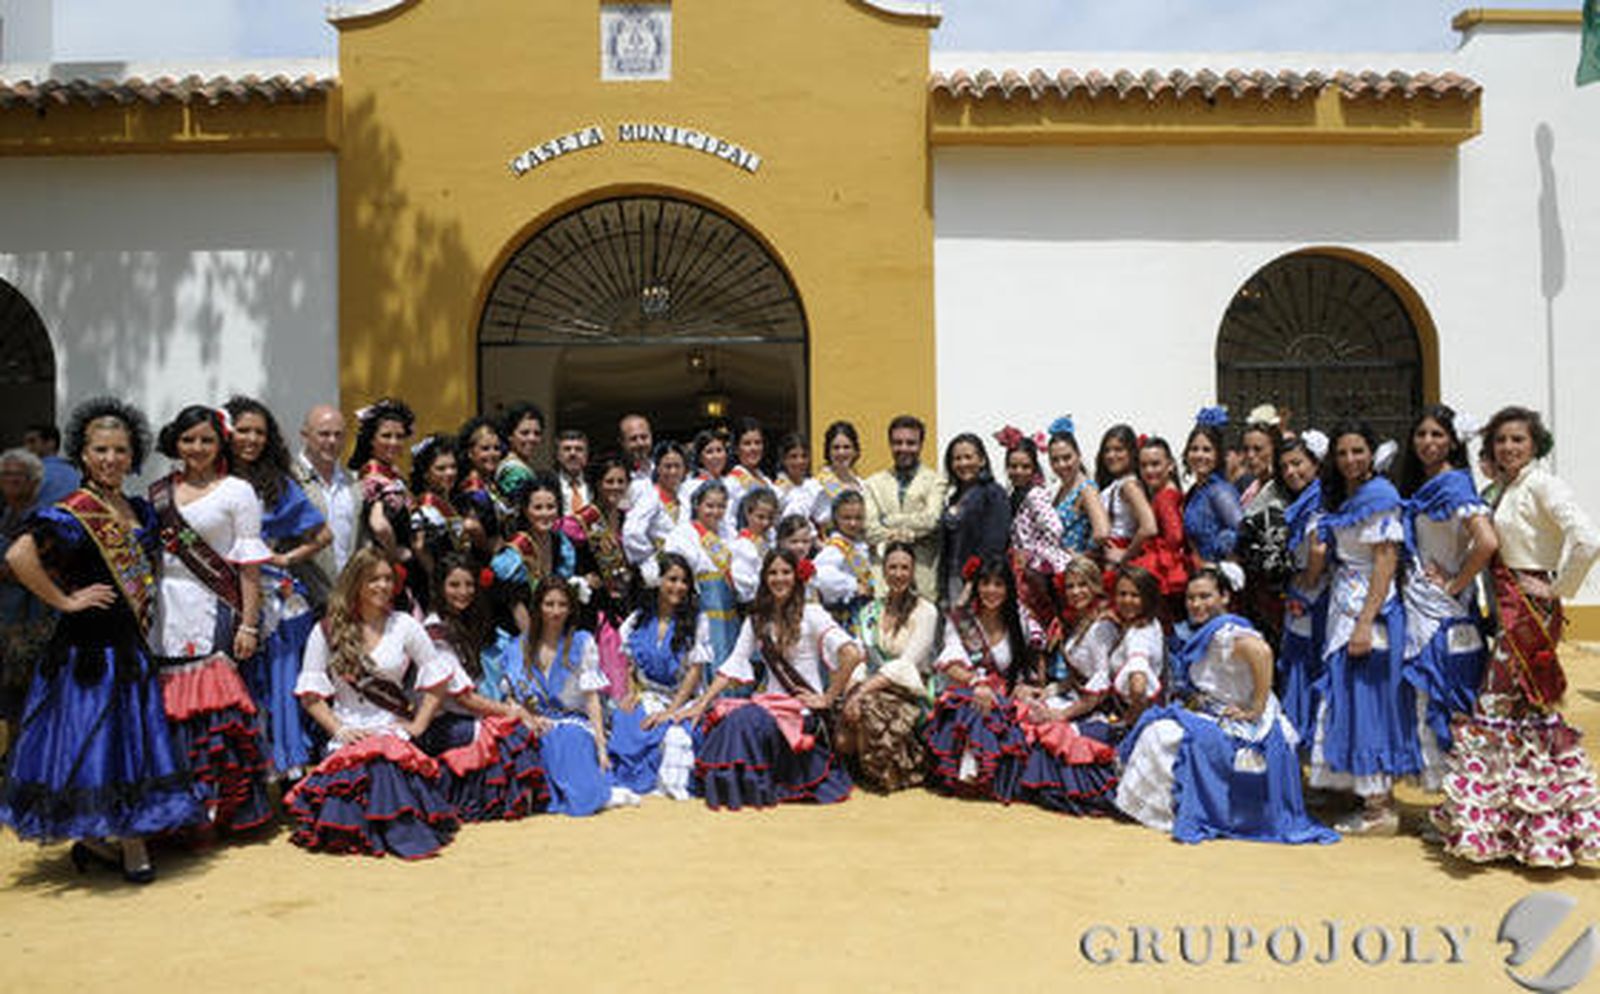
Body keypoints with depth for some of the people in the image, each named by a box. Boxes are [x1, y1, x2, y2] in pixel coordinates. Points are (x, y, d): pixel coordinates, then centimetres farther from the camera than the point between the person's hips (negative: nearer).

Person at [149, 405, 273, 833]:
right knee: (173, 704, 5)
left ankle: (226, 806, 4)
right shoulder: (157, 493, 13)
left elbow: (249, 566, -4)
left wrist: (249, 624, -10)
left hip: (214, 612, -4)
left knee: (217, 703, -8)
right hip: (167, 613, 4)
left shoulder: (237, 492, 0)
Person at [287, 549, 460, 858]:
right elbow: (310, 693, 5)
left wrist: (417, 726, 0)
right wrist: (338, 729, -6)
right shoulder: (327, 631, 5)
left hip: (394, 734, 0)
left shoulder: (404, 626, 6)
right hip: (348, 736, 0)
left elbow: (436, 679, 8)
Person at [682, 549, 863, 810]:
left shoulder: (811, 614, -4)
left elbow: (852, 654, -17)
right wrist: (701, 704, -4)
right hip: (771, 700, 5)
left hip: (804, 706, -5)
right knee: (723, 716, -25)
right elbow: (733, 665, 6)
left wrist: (828, 699, -14)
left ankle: (756, 789, -12)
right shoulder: (756, 620, 13)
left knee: (745, 720, -31)